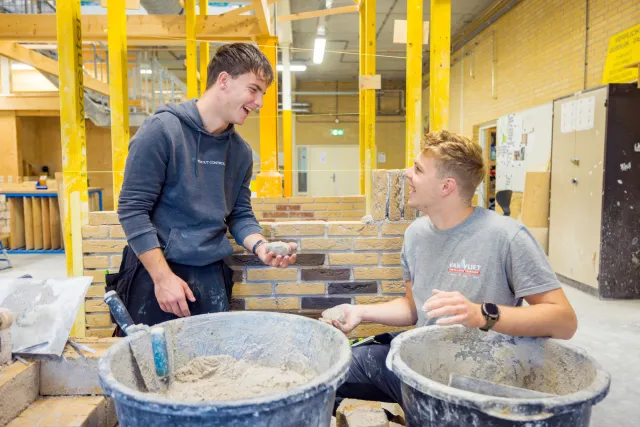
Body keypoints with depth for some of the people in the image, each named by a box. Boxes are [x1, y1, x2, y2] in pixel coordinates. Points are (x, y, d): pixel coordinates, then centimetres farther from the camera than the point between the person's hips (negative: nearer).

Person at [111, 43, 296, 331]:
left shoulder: (240, 150, 5)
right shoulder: (163, 129, -12)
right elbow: (132, 209, -13)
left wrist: (260, 246, -10)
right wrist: (163, 277, -17)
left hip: (211, 276, 5)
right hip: (154, 272, -4)